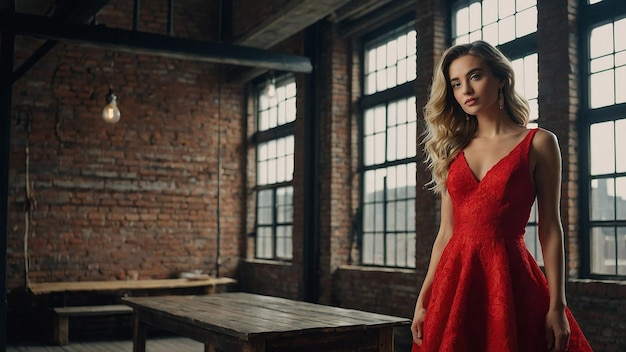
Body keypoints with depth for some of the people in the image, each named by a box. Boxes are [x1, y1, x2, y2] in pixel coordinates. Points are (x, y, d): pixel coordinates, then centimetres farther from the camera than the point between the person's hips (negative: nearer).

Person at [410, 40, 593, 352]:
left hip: (509, 277, -3)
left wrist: (557, 307, -7)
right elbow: (446, 232, 10)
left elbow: (550, 229, -2)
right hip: (455, 278, 4)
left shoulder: (538, 143, 1)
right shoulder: (455, 149, 11)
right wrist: (423, 300, 6)